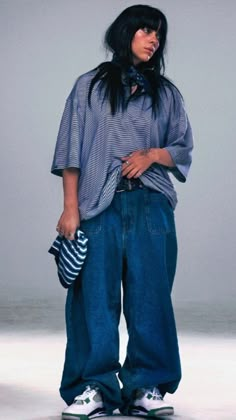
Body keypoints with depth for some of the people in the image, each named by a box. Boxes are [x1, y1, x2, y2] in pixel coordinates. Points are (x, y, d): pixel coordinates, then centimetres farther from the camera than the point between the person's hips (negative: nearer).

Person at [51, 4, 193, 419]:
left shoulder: (166, 93, 15)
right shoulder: (90, 86, 8)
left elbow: (184, 150, 15)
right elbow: (72, 151, 3)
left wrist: (153, 154, -7)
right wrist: (70, 208, -6)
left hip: (151, 208, 2)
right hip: (100, 207, -2)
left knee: (149, 296, -1)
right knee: (95, 296, -4)